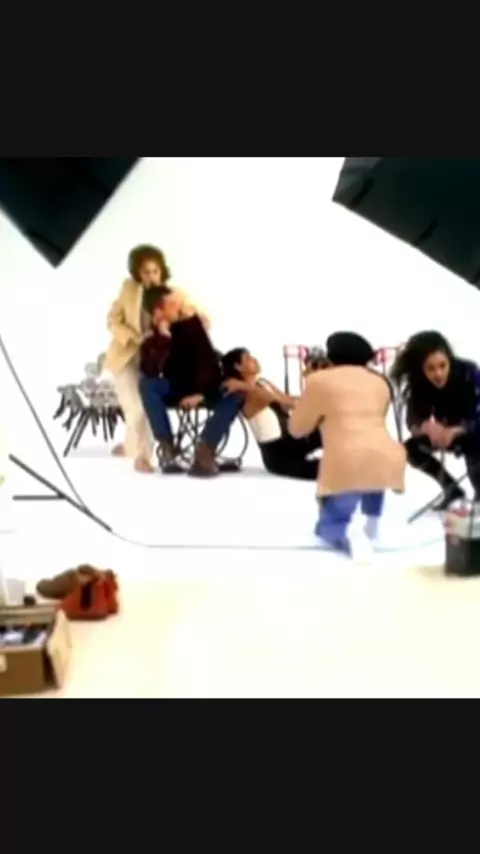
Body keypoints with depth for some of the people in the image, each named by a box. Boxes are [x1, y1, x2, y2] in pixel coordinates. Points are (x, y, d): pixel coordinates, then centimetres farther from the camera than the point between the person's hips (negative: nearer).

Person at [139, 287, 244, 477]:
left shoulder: (190, 323, -8)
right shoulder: (152, 340, -7)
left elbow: (209, 359, -13)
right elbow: (150, 372, -26)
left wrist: (201, 392, -25)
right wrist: (163, 338, -33)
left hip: (201, 388, 0)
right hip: (175, 390, 0)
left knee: (236, 393, -29)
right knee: (147, 384, -31)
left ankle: (204, 450, -33)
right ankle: (167, 448, -30)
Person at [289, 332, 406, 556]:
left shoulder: (320, 380, 12)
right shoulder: (380, 382, 24)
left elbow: (297, 428, 17)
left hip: (346, 464, -3)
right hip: (389, 459, 4)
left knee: (328, 524, 14)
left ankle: (348, 537, -19)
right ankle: (372, 522, 19)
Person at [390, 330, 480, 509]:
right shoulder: (418, 383, -21)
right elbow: (413, 422, -20)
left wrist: (454, 431, -47)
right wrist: (427, 427, -42)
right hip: (445, 431, 5)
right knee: (411, 448, -10)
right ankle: (451, 489, 10)